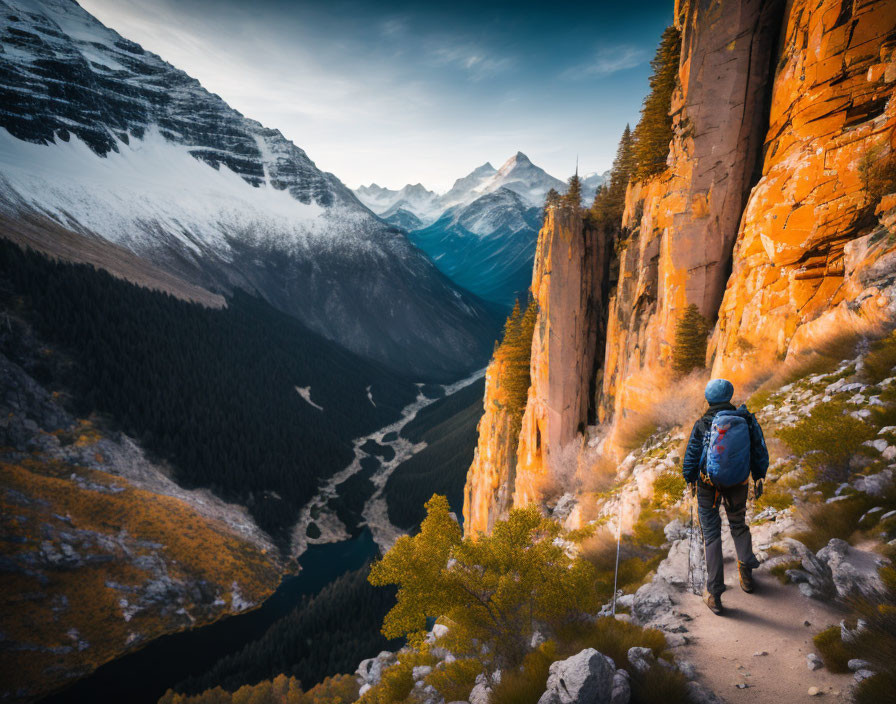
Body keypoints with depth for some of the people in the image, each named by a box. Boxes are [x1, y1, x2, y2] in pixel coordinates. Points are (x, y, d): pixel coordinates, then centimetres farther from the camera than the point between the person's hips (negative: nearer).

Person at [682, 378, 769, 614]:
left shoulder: (702, 425, -16)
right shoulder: (747, 420, -11)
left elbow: (691, 456, -6)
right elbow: (760, 451, 0)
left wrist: (690, 480, 12)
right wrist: (759, 477, 16)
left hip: (708, 484, -2)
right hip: (738, 484, 3)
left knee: (711, 533, 5)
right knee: (738, 524, 28)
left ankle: (714, 595, 6)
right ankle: (746, 576, 39)